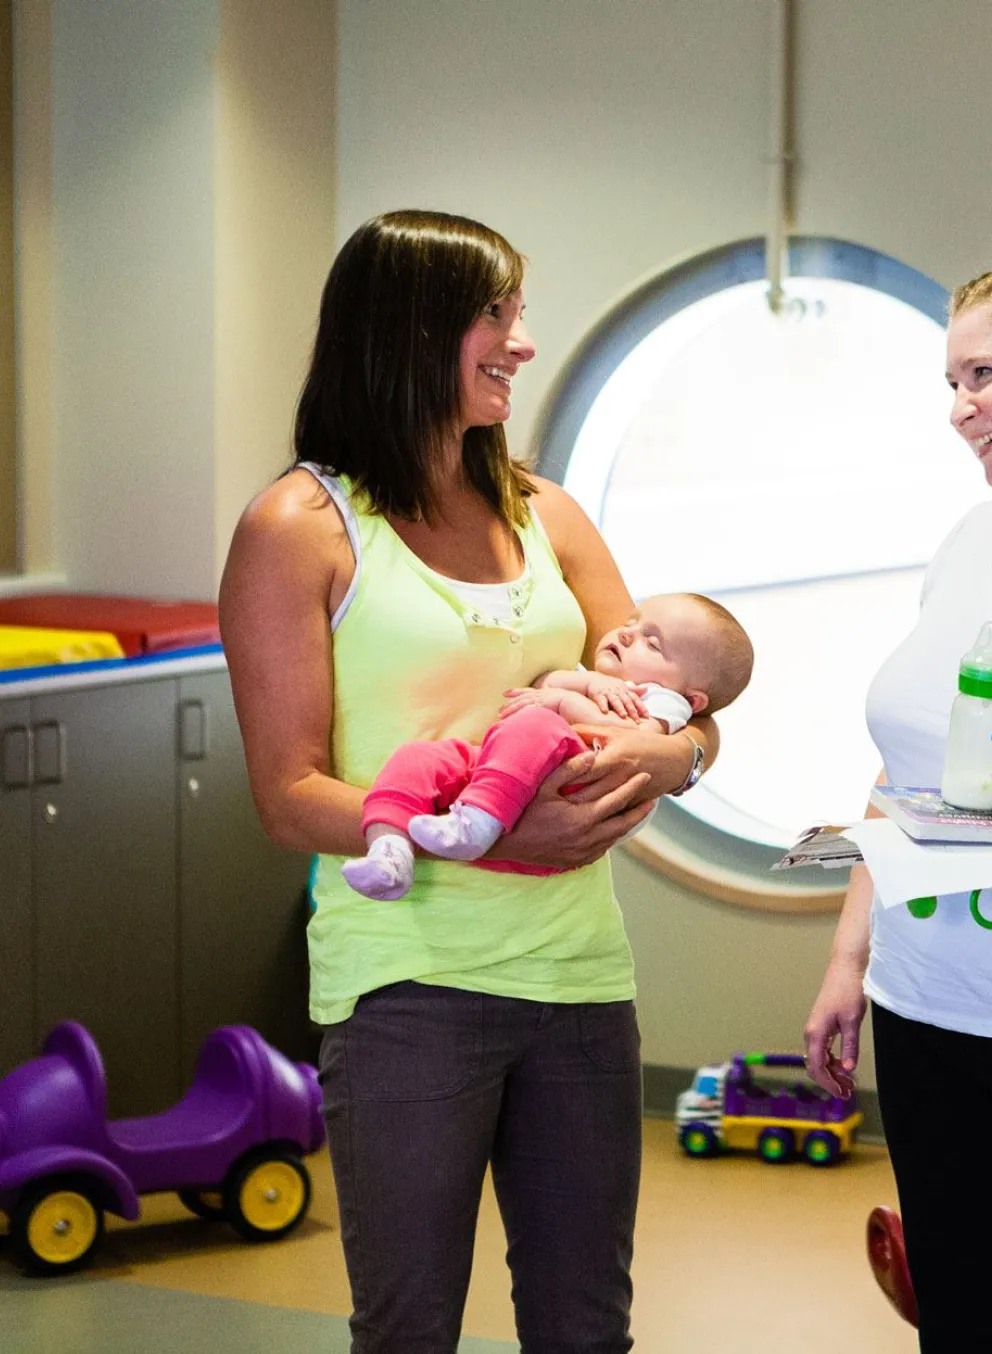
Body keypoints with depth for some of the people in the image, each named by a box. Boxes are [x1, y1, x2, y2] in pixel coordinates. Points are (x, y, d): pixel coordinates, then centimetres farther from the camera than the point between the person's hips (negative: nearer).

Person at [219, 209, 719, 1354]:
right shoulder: (302, 528, -2)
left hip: (577, 968, 5)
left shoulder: (546, 518, 14)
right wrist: (484, 830, -22)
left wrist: (661, 757, -12)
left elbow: (691, 717, 13)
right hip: (408, 985, -5)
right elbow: (290, 798, -8)